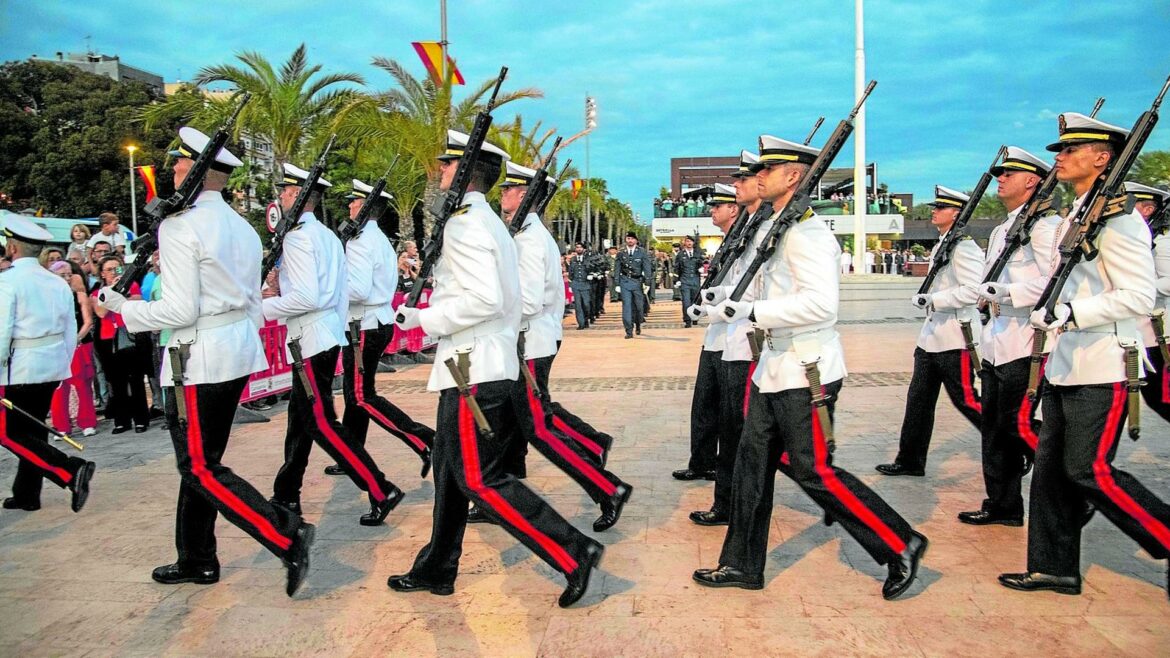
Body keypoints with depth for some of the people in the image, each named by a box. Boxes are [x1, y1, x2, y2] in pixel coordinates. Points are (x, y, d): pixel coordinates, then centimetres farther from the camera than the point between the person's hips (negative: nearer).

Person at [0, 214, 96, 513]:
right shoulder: (58, 283, 9)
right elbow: (71, 332, 12)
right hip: (53, 366, 7)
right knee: (34, 428, 16)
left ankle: (71, 471, -16)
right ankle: (27, 495, 23)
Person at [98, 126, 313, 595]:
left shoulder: (180, 225, -13)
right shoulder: (241, 227, 12)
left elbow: (180, 311, -18)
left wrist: (124, 308, -4)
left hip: (199, 358, -9)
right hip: (241, 348, 9)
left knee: (200, 469, -2)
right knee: (199, 460, 18)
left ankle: (287, 536, -11)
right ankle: (196, 561, 29)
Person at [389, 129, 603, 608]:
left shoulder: (464, 224, -15)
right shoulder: (489, 222, 17)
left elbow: (485, 299, -25)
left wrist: (423, 318, -16)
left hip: (474, 372, -10)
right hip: (487, 365, 10)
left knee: (480, 480, -6)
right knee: (451, 472, 17)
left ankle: (574, 554, -3)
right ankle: (435, 570, 29)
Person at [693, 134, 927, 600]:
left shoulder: (807, 231, -18)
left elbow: (821, 301, -29)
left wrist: (754, 311, -26)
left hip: (805, 371, -10)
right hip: (775, 368, 10)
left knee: (814, 471, -3)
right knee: (754, 461, 12)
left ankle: (901, 546, 13)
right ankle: (741, 564, 22)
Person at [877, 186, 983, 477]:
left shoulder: (964, 247, -15)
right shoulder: (941, 246, 15)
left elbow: (972, 291, -25)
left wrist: (931, 300, -23)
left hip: (955, 339, -10)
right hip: (932, 336, 10)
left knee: (965, 400, 0)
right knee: (918, 398, 10)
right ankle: (910, 461, 17)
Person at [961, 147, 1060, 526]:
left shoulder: (1045, 224, -9)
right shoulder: (1000, 232, 19)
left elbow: (1055, 282, -20)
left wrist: (1006, 292, -21)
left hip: (1026, 346, -9)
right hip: (998, 345, 9)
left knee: (1018, 426, -7)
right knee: (994, 427, 12)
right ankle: (1002, 506, 21)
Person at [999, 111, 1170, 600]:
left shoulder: (1116, 217, -13)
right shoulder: (1074, 216, 14)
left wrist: (1068, 313, -24)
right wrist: (1049, 310, 11)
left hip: (1104, 367, -9)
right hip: (1066, 364, 9)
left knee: (1089, 470, -6)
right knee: (1051, 466, 10)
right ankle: (1054, 568, 18)